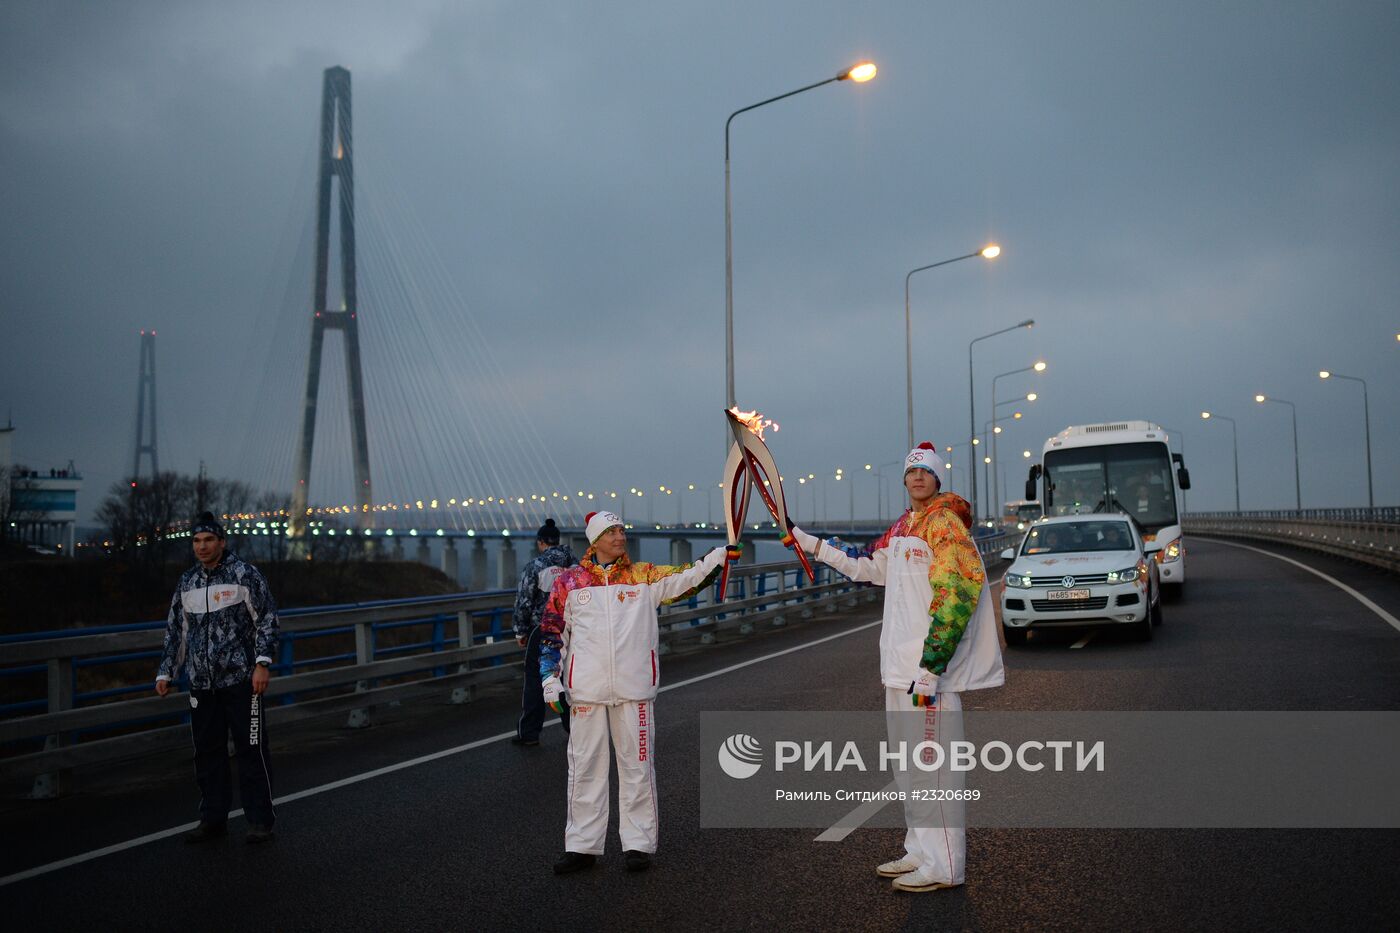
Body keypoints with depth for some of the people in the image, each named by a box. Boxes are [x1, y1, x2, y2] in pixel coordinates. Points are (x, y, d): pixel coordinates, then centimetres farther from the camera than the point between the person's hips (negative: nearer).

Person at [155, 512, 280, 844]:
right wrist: (166, 672, 17)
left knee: (251, 750, -2)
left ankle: (260, 820, 6)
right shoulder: (187, 582, 14)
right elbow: (175, 630, 21)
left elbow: (267, 619, -4)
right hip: (201, 683, 6)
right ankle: (213, 819, 21)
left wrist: (263, 663, -12)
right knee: (207, 752, 10)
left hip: (241, 680, -5)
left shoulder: (244, 574, -3)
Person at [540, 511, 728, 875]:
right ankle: (582, 845, 18)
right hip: (585, 690, 0)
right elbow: (552, 634, 8)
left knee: (637, 766, 6)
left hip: (634, 689, 0)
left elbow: (689, 578, -5)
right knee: (585, 767, 7)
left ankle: (639, 843, 17)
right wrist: (551, 681, 3)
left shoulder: (645, 577, 4)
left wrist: (724, 551, -17)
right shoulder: (570, 581, 4)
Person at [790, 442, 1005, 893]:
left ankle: (945, 865, 7)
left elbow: (957, 597, -21)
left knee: (932, 761, -4)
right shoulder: (903, 527, 14)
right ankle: (920, 852, 28)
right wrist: (813, 546, 24)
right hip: (899, 662, 9)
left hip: (930, 667, -9)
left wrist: (930, 667, -25)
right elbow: (869, 569, 27)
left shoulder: (946, 523, -13)